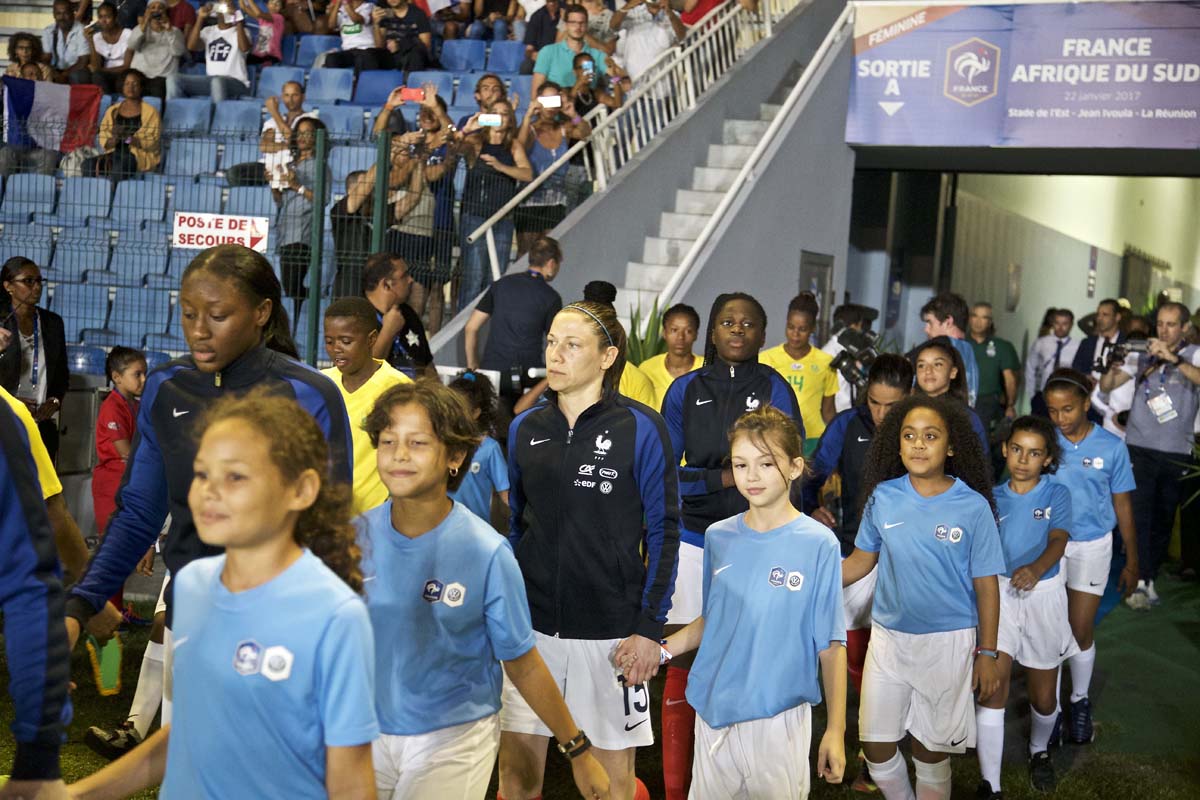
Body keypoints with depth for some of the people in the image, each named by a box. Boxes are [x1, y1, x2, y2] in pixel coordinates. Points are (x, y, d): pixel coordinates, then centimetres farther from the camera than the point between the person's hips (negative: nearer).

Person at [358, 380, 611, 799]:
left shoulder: (487, 553, -16)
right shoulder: (356, 537, -8)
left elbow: (522, 663, -7)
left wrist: (579, 752, -2)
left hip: (454, 738, -3)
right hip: (369, 731, 3)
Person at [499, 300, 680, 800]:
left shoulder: (641, 429, -7)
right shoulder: (525, 429, 6)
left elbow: (663, 532, -6)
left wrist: (650, 628, -10)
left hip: (610, 627, -3)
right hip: (530, 622, 3)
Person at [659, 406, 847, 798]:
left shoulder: (819, 545, -9)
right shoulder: (718, 537, 2)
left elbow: (831, 644, -7)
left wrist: (836, 729, -7)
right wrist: (662, 649, 0)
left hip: (778, 717, -3)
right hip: (713, 712, 4)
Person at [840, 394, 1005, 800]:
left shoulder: (973, 507, -10)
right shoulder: (882, 497, -4)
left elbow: (986, 586, -4)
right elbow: (861, 559, 7)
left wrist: (987, 653, -3)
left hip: (948, 643, -2)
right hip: (889, 638, 2)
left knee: (931, 749, 10)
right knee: (876, 749, 7)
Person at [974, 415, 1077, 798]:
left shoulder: (1056, 494, -3)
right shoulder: (992, 497, 4)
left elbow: (1058, 540, -19)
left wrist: (1036, 569, -40)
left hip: (1042, 595, 0)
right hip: (997, 593, 0)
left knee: (1044, 697, 12)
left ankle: (1039, 751, 44)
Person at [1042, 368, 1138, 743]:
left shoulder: (1111, 447, -9)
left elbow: (1123, 507, 0)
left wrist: (1132, 561, 5)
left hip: (1091, 546, 0)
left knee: (1080, 630, 3)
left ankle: (1080, 701, 26)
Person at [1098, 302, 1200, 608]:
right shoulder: (1141, 355, 4)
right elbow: (1106, 386, 0)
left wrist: (1174, 358, -32)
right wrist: (1114, 367, -21)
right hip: (1140, 447, -1)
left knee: (1163, 521, 10)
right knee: (1139, 515, -11)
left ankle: (1150, 577, 22)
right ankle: (1142, 582, -14)